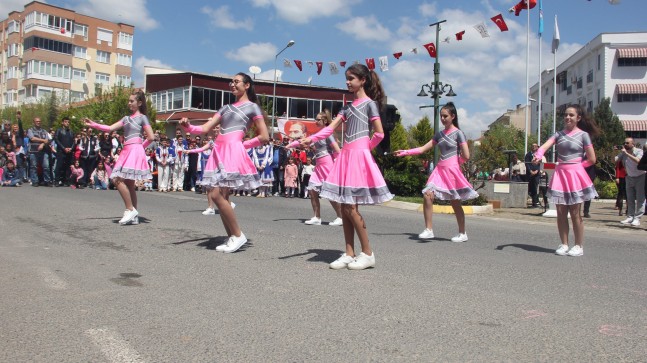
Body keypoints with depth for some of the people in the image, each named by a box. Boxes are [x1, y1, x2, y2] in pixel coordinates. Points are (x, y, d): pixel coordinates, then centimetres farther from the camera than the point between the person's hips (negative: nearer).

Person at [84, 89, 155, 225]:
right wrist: (93, 124, 6)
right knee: (129, 184, 6)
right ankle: (134, 216, 10)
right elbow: (110, 128, 15)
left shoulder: (142, 117, 0)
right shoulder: (126, 118, 20)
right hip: (127, 151, 8)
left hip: (135, 151, -8)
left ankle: (130, 210, -9)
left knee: (118, 179, -17)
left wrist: (141, 146, 4)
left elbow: (151, 137, -8)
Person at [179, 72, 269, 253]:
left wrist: (243, 145, 1)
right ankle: (231, 237, 11)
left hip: (232, 152, -7)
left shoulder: (252, 107, 6)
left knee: (216, 194, -16)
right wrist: (188, 127, -3)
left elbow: (264, 137, 0)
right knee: (221, 196, 2)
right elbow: (205, 129, 15)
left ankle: (238, 235, -6)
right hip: (218, 152, 7)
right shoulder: (226, 107, 24)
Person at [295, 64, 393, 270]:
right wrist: (311, 139, -3)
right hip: (346, 156, 7)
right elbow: (331, 128, 11)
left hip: (359, 157, -7)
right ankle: (349, 254, 9)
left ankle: (368, 254, 0)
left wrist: (365, 149, 2)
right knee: (345, 207, 4)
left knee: (350, 207, -10)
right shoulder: (349, 107, 19)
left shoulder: (370, 104, -1)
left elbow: (379, 133, -6)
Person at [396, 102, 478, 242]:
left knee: (455, 203, 3)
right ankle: (428, 230, -5)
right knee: (427, 195, -11)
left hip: (452, 171, -5)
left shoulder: (458, 133, -5)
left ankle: (462, 234, 17)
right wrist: (405, 152, 2)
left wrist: (454, 163, 3)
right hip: (439, 170, 6)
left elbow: (466, 156, -10)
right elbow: (423, 149, 9)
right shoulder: (439, 134, 13)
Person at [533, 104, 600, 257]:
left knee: (575, 213, 0)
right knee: (561, 212, 6)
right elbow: (545, 146, -11)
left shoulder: (583, 135, -1)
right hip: (560, 175, 3)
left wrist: (576, 165, 3)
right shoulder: (559, 134, 7)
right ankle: (564, 244, 16)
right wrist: (538, 155, -31)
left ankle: (579, 246, 11)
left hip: (575, 175, -3)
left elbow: (591, 159, -3)